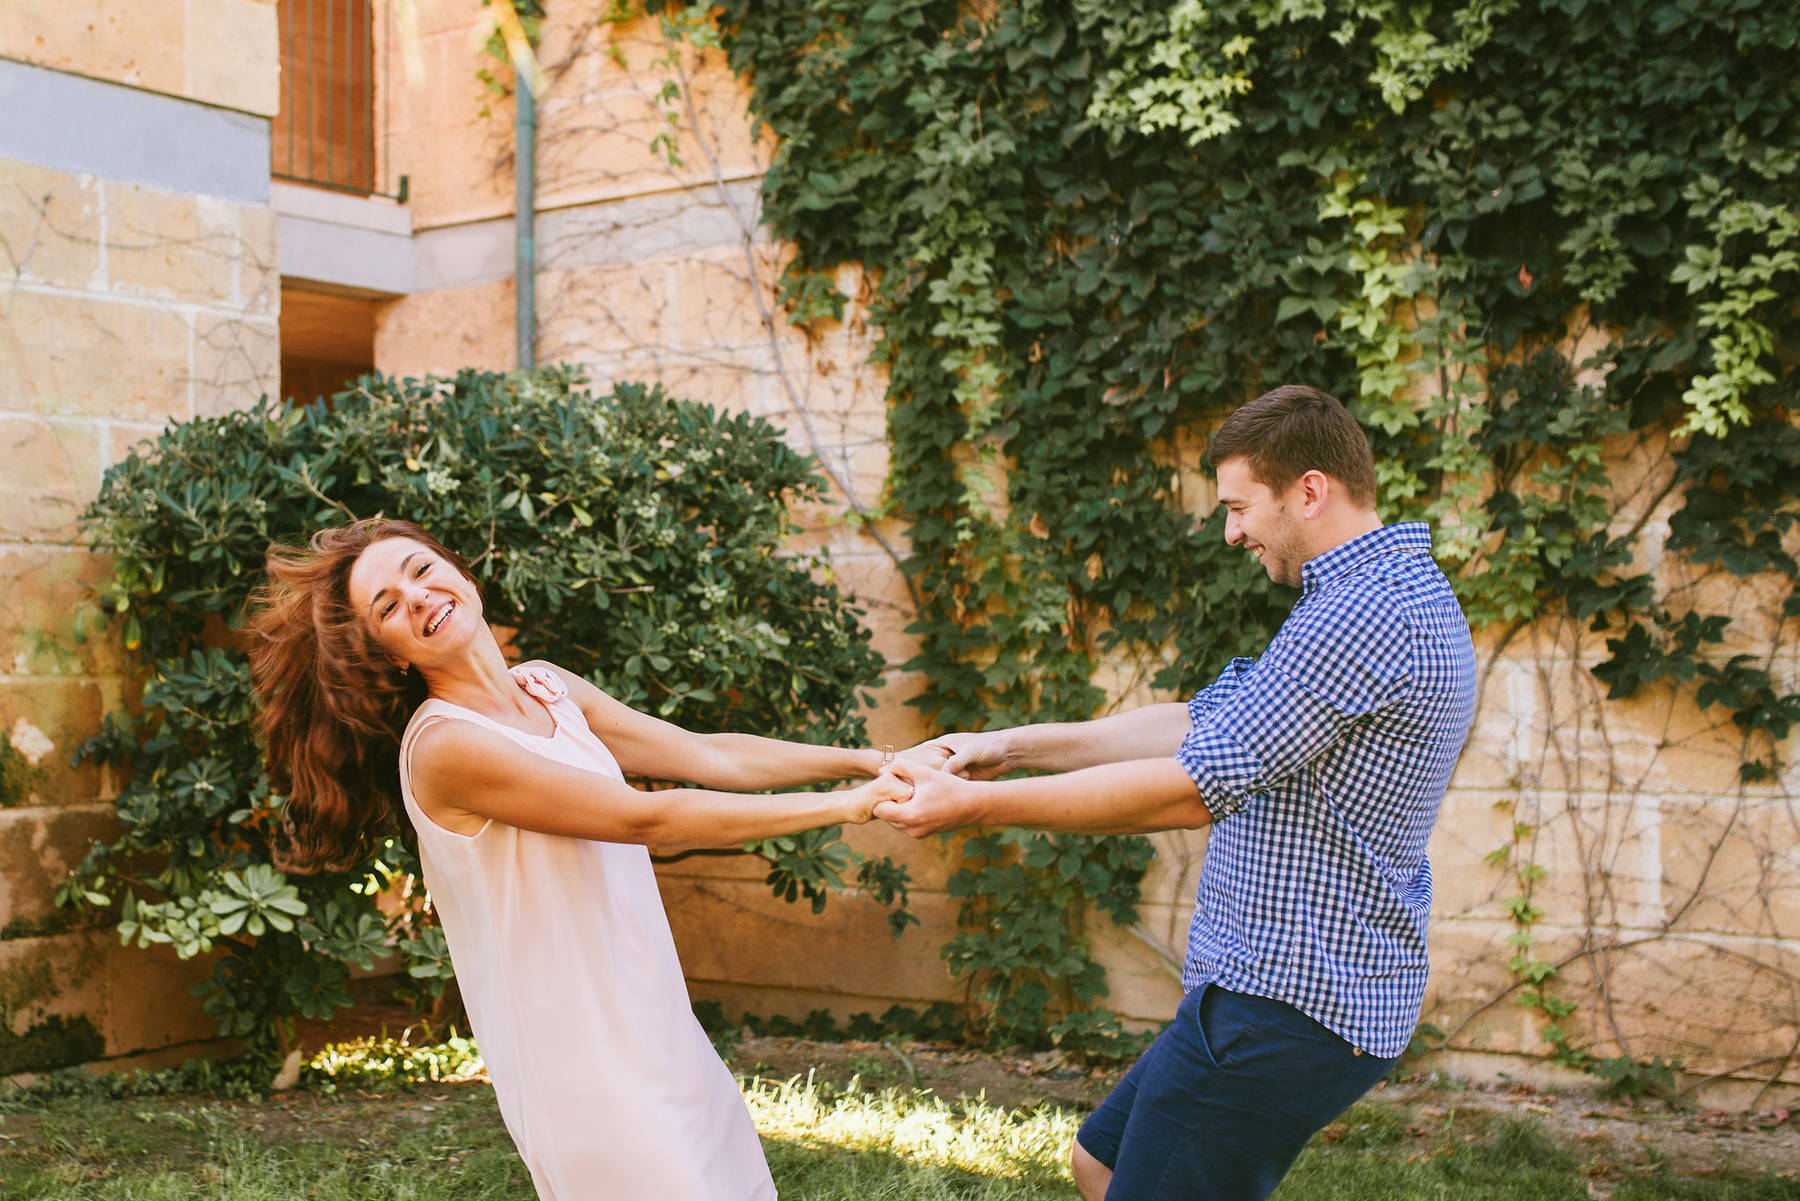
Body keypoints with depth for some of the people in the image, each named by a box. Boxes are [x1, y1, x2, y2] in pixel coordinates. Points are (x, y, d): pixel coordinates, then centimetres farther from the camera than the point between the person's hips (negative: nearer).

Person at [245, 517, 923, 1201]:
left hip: (654, 1031, 8)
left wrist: (876, 761, 0)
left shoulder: (546, 686, 7)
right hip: (583, 1072, -8)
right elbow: (645, 819, -20)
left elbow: (709, 757, 7)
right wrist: (845, 807, -17)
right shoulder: (442, 747, -19)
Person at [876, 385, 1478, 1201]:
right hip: (1284, 987, 11)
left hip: (1288, 1005, -11)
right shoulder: (1393, 594, 15)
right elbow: (1200, 723, 15)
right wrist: (1010, 747, 9)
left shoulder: (1364, 614, -21)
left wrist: (975, 805, -18)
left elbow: (1195, 786, -24)